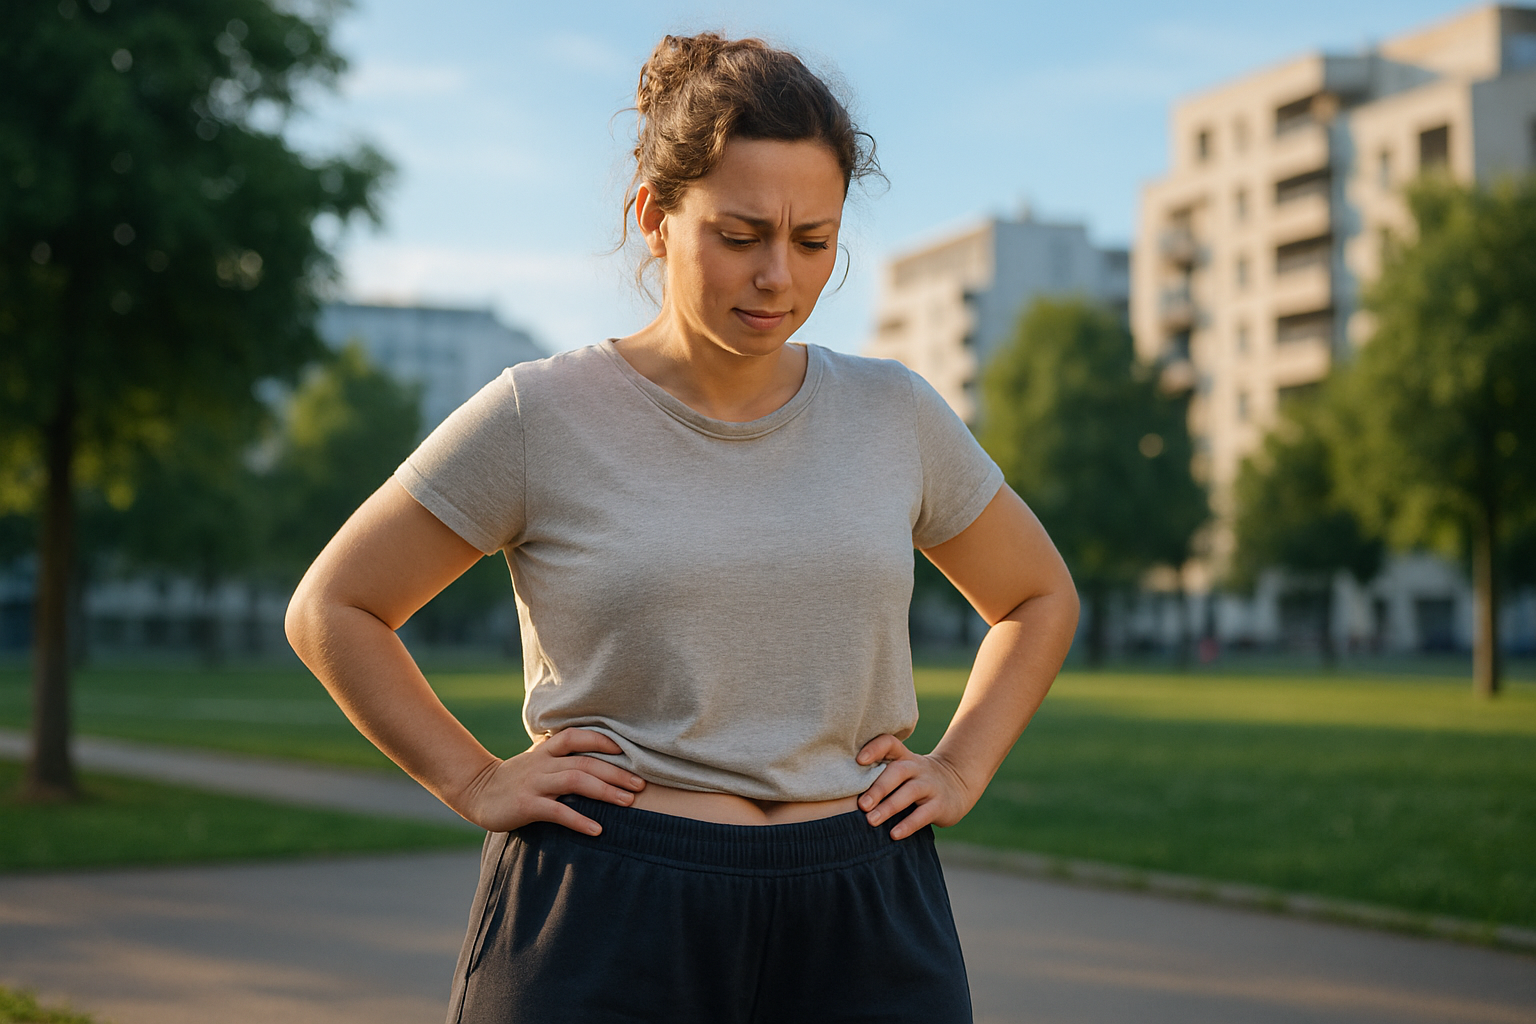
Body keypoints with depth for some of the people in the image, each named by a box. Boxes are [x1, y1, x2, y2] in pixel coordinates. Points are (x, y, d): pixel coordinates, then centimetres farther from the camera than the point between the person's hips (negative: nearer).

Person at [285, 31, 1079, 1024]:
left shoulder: (897, 415, 5)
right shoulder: (538, 417, -4)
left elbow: (1041, 598, 21)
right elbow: (333, 609, 5)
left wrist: (960, 770, 9)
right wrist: (473, 782, -1)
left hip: (864, 937, 3)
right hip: (608, 928, -2)